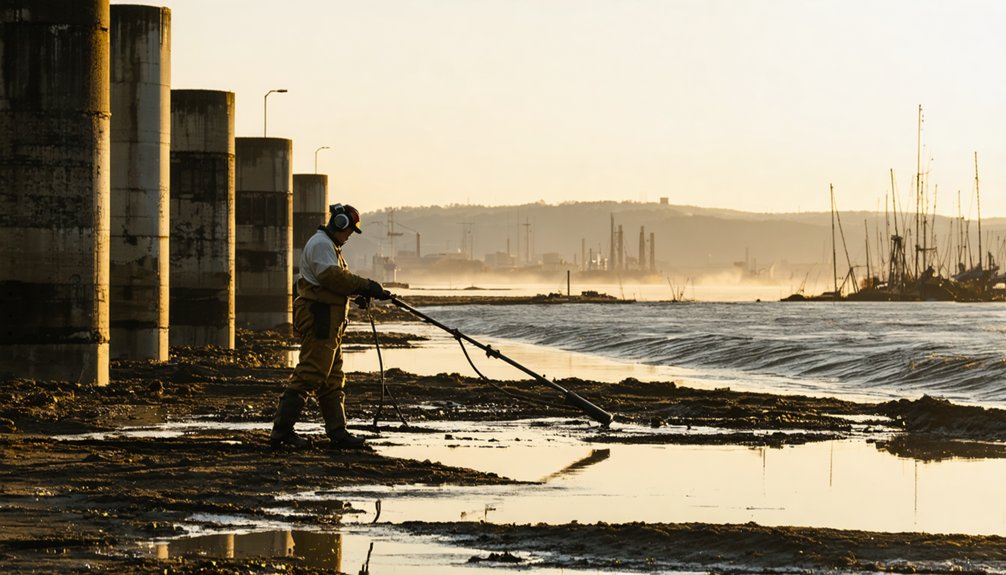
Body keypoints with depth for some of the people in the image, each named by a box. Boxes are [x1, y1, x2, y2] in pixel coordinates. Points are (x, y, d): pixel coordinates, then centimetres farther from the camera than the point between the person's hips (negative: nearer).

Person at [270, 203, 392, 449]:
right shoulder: (320, 244, -10)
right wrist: (366, 286, -17)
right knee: (309, 375, -13)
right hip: (320, 320, -12)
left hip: (328, 324, 12)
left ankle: (338, 433, 17)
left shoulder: (330, 246, 25)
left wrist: (368, 289, 6)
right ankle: (281, 431, -15)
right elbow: (332, 277, -21)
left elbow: (341, 280, 21)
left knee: (333, 380, 13)